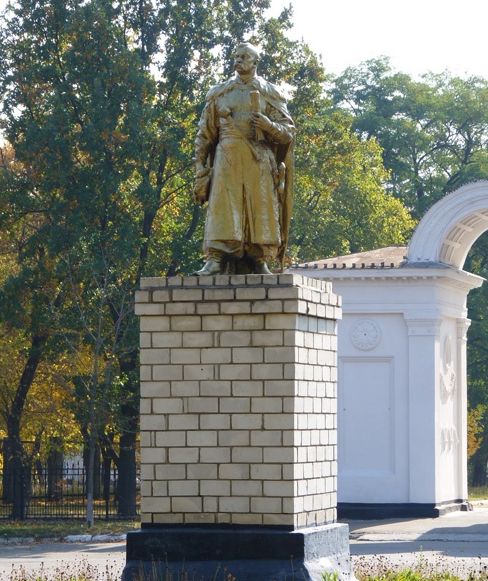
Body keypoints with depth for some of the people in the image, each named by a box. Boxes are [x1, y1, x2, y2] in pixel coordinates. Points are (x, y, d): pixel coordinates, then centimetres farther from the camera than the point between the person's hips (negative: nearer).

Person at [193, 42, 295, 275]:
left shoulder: (270, 94, 11)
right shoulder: (219, 94, 14)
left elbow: (288, 131, 8)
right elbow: (205, 135, 13)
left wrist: (269, 125, -13)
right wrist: (201, 168, 3)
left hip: (260, 161, 0)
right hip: (227, 158, 0)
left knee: (260, 209, -4)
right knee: (222, 208, -11)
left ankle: (260, 262, 0)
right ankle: (215, 260, -18)